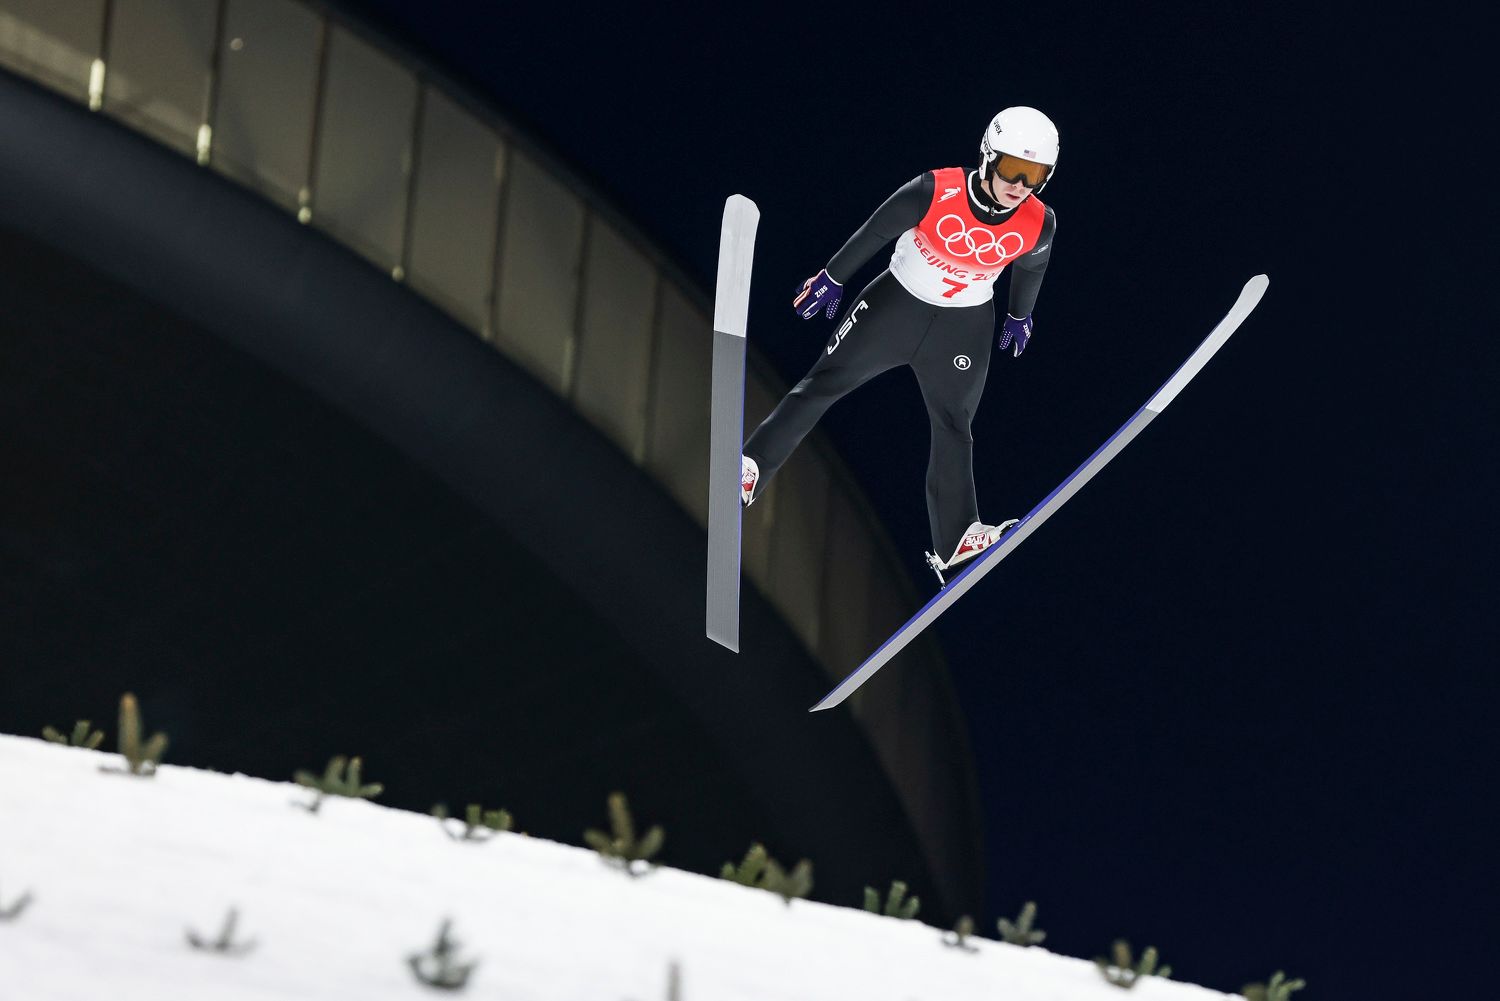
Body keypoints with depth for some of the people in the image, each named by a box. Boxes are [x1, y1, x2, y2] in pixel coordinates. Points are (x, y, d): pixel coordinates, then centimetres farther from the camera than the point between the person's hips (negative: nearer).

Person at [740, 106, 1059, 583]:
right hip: (897, 304, -2)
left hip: (964, 329, 2)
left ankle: (955, 539, 11)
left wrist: (1020, 316, 20)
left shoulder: (1038, 225, -20)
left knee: (953, 428, 6)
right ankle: (749, 467, 7)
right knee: (824, 382, -1)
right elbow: (874, 233, -12)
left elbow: (1030, 269, 4)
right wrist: (832, 278, -1)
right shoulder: (934, 193, -29)